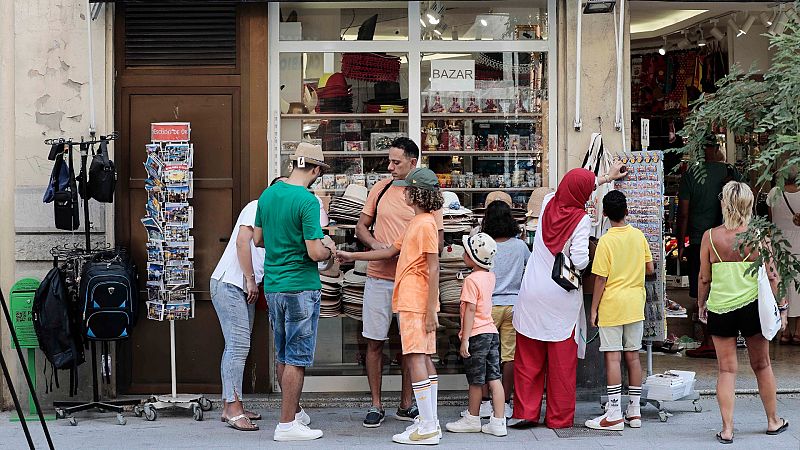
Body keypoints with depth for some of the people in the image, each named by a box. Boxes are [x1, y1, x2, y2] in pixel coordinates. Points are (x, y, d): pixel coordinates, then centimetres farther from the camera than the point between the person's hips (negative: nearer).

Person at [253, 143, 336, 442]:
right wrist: (330, 252, 1)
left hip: (273, 286, 7)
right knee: (296, 358, -1)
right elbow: (315, 252, -20)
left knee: (283, 355, 17)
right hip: (300, 287, -7)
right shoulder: (307, 201, -17)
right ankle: (287, 425, 2)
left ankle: (294, 411, 30)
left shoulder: (267, 195, 6)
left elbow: (258, 239, 15)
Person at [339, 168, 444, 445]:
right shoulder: (416, 223, 18)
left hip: (416, 304, -10)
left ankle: (427, 428, -11)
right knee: (423, 359, 11)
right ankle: (430, 422, 16)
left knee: (415, 359, -11)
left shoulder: (425, 224, -14)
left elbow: (434, 269, -17)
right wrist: (353, 257, 26)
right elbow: (392, 251, 24)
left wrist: (431, 310, -19)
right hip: (412, 303, 10)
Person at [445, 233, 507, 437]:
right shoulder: (490, 276, 9)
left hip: (476, 335, -8)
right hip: (492, 332, 8)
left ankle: (473, 420, 18)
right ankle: (498, 422, 3)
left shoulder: (471, 280, -15)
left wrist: (465, 339, -18)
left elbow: (470, 309, -18)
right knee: (494, 378, 5)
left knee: (475, 381, 5)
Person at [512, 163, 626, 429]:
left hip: (532, 296, 4)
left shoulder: (548, 203, 3)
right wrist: (589, 255, 5)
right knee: (562, 361, 5)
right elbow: (580, 261, -19)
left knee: (529, 357, 10)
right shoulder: (580, 219, -12)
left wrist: (606, 177, 35)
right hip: (561, 300, -4)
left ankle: (525, 411, 11)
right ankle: (559, 417, 10)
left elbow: (571, 190, 23)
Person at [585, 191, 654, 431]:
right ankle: (634, 411, 14)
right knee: (633, 355, 10)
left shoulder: (606, 241, -11)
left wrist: (593, 309, -3)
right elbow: (650, 269, 8)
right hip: (635, 304, 5)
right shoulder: (638, 236, 3)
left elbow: (601, 279, -11)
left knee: (612, 357, -4)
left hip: (611, 305, -5)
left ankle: (614, 415, -5)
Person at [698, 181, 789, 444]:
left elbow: (704, 278, 0)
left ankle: (727, 429, 3)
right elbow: (772, 276, -4)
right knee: (761, 365, 16)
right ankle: (773, 421, 28)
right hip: (752, 306, 0)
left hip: (719, 308, 0)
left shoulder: (710, 237, -6)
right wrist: (781, 307, 6)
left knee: (726, 369, 6)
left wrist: (701, 304, 15)